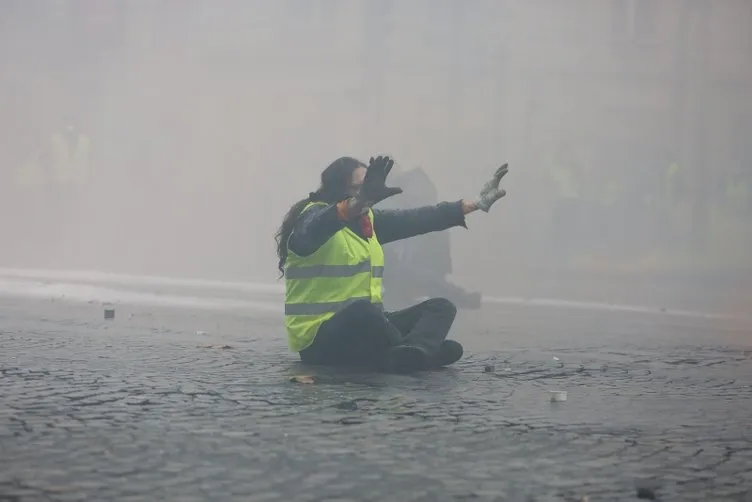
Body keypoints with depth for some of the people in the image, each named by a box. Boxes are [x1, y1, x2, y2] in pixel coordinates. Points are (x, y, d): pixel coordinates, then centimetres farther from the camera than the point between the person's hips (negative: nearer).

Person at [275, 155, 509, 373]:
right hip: (319, 340, -9)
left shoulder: (367, 220, 14)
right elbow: (316, 228, -37)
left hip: (364, 330, 9)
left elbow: (417, 220, 17)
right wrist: (360, 201, -55)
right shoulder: (315, 217, -12)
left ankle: (411, 353, -31)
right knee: (362, 309, -39)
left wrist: (476, 204, 16)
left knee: (441, 307, 0)